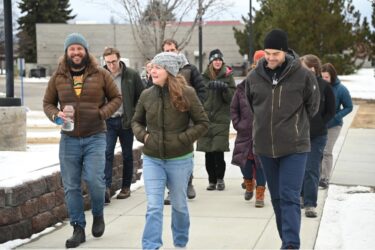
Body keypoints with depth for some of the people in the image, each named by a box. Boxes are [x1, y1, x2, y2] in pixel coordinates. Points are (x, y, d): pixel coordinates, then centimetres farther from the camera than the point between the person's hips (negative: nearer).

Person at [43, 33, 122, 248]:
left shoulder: (100, 74, 0)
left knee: (94, 180, -11)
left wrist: (103, 113, -10)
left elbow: (116, 98, 7)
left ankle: (98, 215, 19)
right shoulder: (58, 77, 5)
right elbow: (48, 103, 13)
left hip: (95, 137, -2)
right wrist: (55, 115, -8)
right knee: (71, 186, 4)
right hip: (69, 139, 2)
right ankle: (78, 229, 15)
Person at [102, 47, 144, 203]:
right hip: (108, 121, 0)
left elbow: (142, 97, 2)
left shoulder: (132, 75, -3)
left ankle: (126, 187, 21)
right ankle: (106, 188, -14)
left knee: (127, 155, 9)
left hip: (126, 121, 0)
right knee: (107, 153, -11)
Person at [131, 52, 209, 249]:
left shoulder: (186, 93, -12)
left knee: (179, 205, 15)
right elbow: (136, 121, 14)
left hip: (179, 160, -1)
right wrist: (142, 135, -5)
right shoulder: (146, 95, -2)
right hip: (152, 159, 2)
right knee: (153, 207, -6)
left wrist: (182, 139, -15)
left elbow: (202, 123, -6)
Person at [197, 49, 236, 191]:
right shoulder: (204, 77, 8)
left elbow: (232, 97, -1)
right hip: (206, 117, 2)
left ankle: (220, 178, 7)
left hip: (221, 119, -2)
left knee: (219, 151, -9)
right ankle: (212, 180, 14)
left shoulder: (228, 76, 3)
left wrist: (225, 88, -18)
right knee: (208, 153, 4)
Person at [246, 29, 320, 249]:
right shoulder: (254, 77, -2)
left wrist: (295, 125, 9)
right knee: (277, 197, 13)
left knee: (290, 197, -10)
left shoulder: (303, 75, -9)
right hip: (265, 147, 4)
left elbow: (312, 107, 4)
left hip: (295, 147, -4)